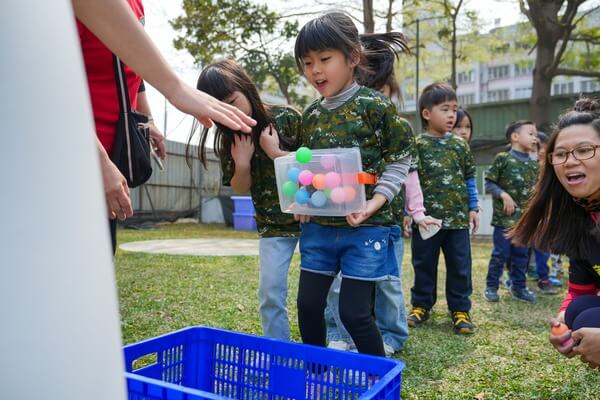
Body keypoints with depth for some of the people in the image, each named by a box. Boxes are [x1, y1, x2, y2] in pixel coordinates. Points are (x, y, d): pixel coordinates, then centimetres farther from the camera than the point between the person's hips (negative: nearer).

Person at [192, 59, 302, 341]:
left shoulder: (287, 118, -12)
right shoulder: (230, 139, -2)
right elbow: (240, 189, 2)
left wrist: (277, 153, -23)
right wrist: (242, 163, -18)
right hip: (272, 224, 2)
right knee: (270, 291, -1)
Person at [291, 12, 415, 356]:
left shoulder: (375, 105, -7)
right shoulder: (311, 116, 8)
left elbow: (399, 157, -4)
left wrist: (376, 202, -15)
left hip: (366, 226, -5)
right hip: (319, 225, 6)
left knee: (354, 311, -1)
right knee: (309, 304, 9)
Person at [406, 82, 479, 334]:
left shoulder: (460, 145, 7)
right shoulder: (417, 146, -3)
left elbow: (470, 178, 12)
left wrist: (472, 208, 10)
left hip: (458, 218, 2)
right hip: (426, 217, -2)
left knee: (460, 266, 7)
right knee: (424, 265, 10)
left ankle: (460, 309, 20)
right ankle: (421, 306, 24)